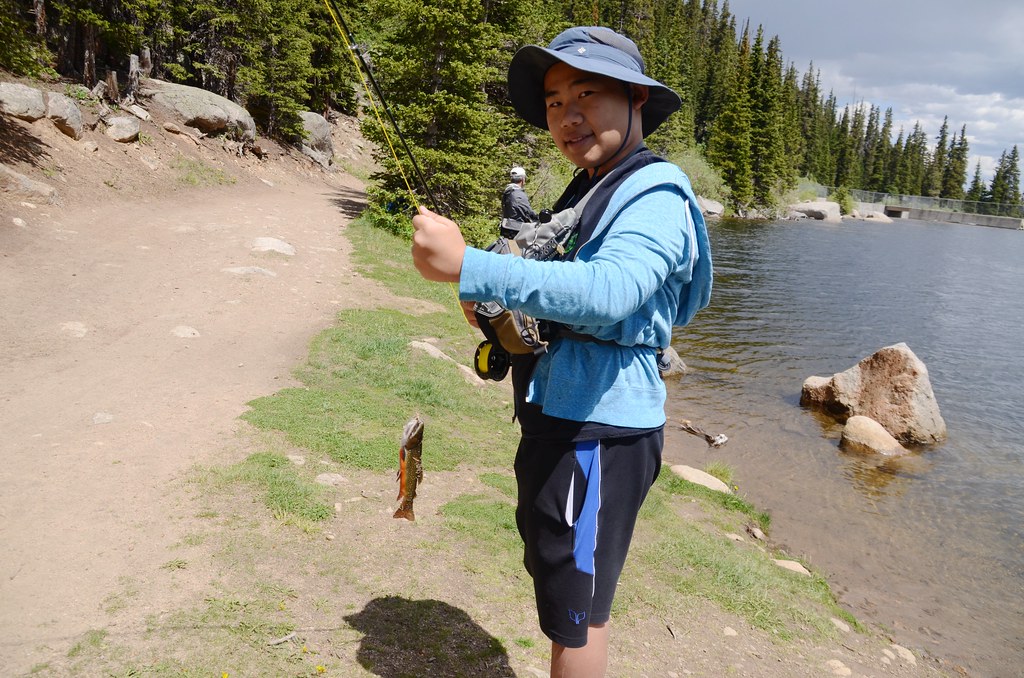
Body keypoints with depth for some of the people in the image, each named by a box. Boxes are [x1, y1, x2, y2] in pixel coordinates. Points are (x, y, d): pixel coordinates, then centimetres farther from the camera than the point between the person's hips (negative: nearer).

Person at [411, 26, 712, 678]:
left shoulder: (656, 194, -15)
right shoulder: (587, 190, 15)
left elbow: (607, 291, -34)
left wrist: (467, 266, -37)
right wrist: (500, 307, 4)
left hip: (601, 430, -10)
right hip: (558, 417, 10)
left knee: (575, 609, 3)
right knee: (556, 578, 25)